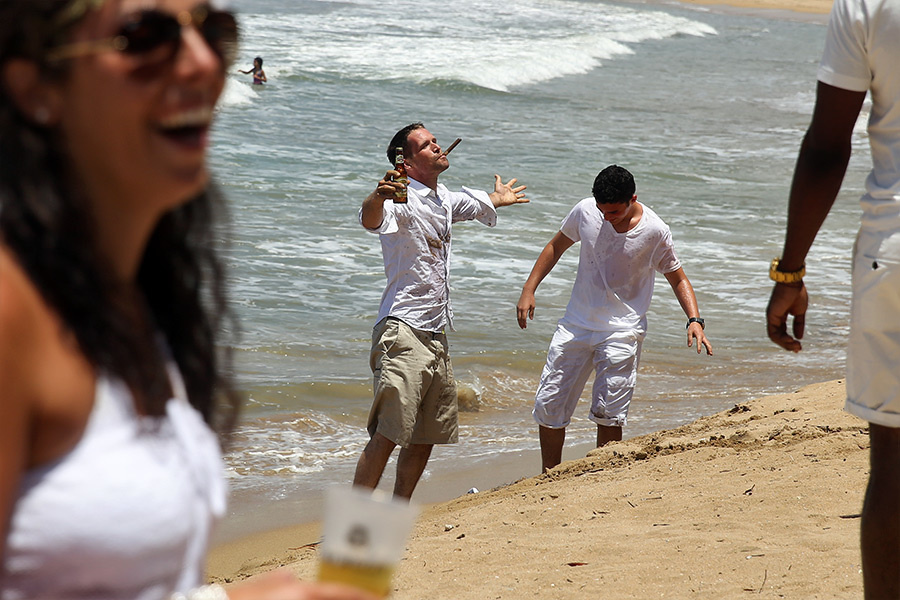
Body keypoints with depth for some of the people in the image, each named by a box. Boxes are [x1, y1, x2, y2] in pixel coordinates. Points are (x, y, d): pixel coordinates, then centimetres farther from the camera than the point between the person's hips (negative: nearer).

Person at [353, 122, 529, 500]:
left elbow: (469, 204, 42)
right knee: (387, 436, -16)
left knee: (426, 439, 13)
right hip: (402, 332, -9)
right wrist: (378, 197, -57)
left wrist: (496, 199, 62)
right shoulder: (404, 200, -11)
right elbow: (372, 221, -34)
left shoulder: (442, 200, 16)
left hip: (436, 336, 9)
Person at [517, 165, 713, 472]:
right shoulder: (585, 212, -5)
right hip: (576, 325, 3)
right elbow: (556, 247, 12)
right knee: (548, 406, 3)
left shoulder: (655, 232, -12)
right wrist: (529, 290, 5)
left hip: (622, 331, -3)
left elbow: (678, 278, 1)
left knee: (608, 414, -11)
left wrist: (695, 320, -15)